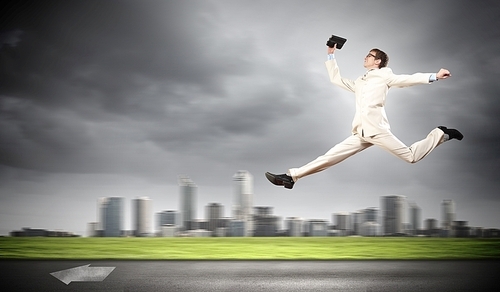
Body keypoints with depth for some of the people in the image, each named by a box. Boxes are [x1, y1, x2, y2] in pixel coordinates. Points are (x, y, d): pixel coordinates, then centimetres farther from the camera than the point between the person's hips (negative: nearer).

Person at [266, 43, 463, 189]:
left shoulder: (384, 76, 8)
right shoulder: (359, 83, 28)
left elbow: (409, 79, -1)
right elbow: (336, 79, 35)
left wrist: (434, 76, -13)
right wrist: (331, 55, 33)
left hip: (376, 128, -6)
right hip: (361, 133, 6)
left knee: (411, 157, -9)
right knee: (331, 156, -1)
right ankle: (291, 177, -6)